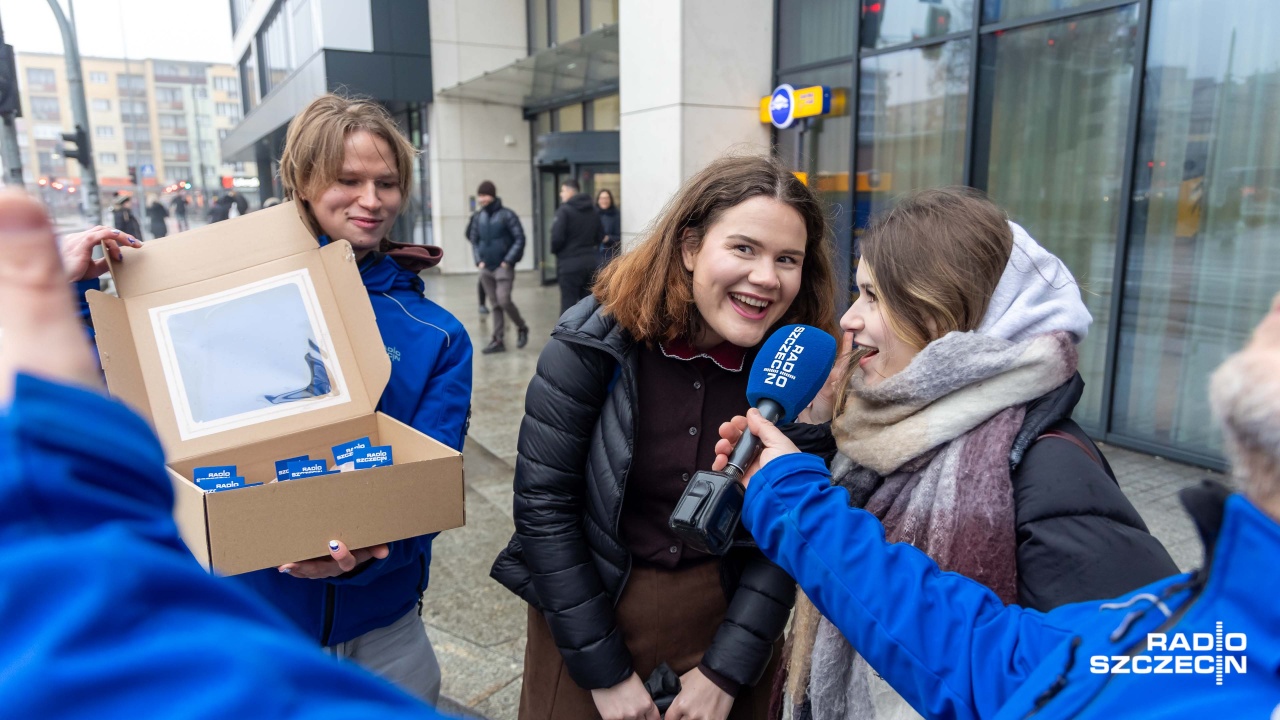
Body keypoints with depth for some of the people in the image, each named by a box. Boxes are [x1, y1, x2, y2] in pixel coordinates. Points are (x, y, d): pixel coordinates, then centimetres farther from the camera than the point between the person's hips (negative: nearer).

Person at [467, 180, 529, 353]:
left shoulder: (507, 215, -8)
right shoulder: (478, 217, 7)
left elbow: (520, 239, -9)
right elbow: (474, 240, 17)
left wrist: (508, 261, -13)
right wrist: (478, 260, 4)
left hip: (503, 267, -5)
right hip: (486, 268, 5)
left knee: (504, 301, -13)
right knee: (495, 305, 8)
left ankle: (522, 327, 11)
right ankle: (498, 340, 13)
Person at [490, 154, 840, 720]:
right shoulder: (593, 341, -19)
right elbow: (542, 503, -17)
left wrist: (726, 672, -10)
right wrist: (604, 671, -13)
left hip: (727, 612, 2)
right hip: (587, 606, -1)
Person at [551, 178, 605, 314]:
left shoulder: (564, 210, -11)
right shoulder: (592, 211, 9)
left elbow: (557, 237, -17)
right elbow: (600, 237, 11)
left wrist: (554, 250, 3)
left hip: (570, 263, -6)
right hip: (591, 261, 6)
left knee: (568, 303, -2)